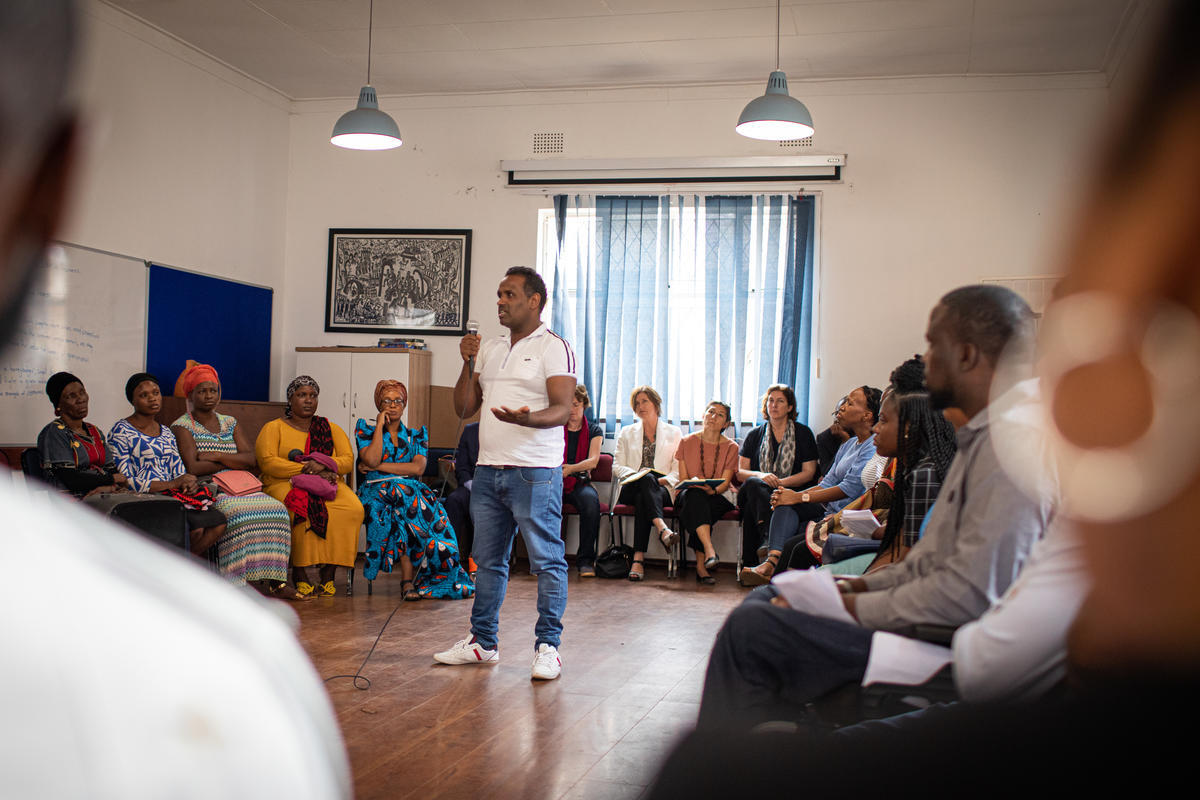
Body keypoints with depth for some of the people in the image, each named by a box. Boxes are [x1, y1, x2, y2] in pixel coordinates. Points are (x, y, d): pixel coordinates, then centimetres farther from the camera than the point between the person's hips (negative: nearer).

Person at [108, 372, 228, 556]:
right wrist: (172, 484, -15)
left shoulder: (166, 433, 21)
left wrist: (189, 482, -7)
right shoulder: (120, 432, -1)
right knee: (196, 528, -30)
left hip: (173, 494, 6)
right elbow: (125, 482, -9)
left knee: (218, 522, -20)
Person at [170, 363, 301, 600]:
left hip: (238, 487, 6)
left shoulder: (229, 423, 20)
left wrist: (216, 456, -8)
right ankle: (246, 581, -34)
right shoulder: (182, 426, 3)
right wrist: (234, 463, -2)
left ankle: (271, 580, -25)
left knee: (276, 509, -22)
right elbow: (193, 468, -12)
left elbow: (251, 459, 6)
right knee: (239, 512, -35)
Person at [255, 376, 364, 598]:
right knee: (305, 508, -39)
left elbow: (348, 460, 8)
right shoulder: (273, 428, 10)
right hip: (285, 485, -3)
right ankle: (299, 574, -30)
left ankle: (329, 572, -26)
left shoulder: (331, 429, 21)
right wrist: (308, 470, -14)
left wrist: (323, 464, -14)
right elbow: (267, 462, -6)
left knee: (353, 509, -30)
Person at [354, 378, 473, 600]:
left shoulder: (416, 434, 18)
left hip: (411, 489, 2)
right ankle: (408, 580, -36)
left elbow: (418, 468, -2)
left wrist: (378, 466, -5)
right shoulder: (366, 430, 15)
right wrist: (380, 425, 0)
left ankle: (408, 580, -35)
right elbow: (371, 460, -7)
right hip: (376, 490, -2)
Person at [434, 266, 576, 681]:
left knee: (547, 560, -3)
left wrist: (527, 419, -33)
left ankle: (548, 646, 5)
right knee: (488, 559, 13)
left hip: (534, 472, -7)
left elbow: (562, 410, -14)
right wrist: (468, 365, 1)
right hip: (488, 470, 7)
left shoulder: (554, 348, -4)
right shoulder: (490, 349, 16)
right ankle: (483, 642, 23)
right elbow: (463, 408, 15)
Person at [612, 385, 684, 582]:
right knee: (647, 479, -38)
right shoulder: (627, 433, 23)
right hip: (631, 488, 0)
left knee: (642, 499, -39)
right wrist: (634, 475, -10)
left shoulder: (674, 433, 18)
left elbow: (679, 470, 8)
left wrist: (664, 480, -14)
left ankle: (639, 558, -53)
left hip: (662, 489, 0)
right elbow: (617, 466, 12)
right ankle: (663, 529, -61)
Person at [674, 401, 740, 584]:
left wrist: (713, 490, -26)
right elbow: (683, 479, 4)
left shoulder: (731, 447, 5)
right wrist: (693, 484, -19)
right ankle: (710, 551, -52)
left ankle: (700, 564, -35)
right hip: (690, 493, 0)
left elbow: (725, 482, -3)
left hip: (719, 496, 0)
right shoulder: (687, 442, 7)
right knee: (694, 496, -37)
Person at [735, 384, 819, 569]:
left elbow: (809, 473, 4)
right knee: (752, 483, -37)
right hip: (758, 491, 2)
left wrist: (780, 482, -12)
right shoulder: (755, 436, 19)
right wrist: (761, 476, -12)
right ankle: (768, 538, -55)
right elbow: (740, 473, 11)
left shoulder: (803, 433, 13)